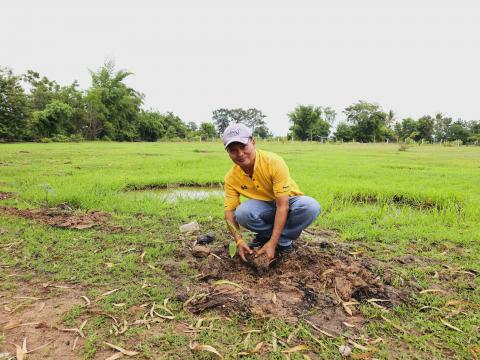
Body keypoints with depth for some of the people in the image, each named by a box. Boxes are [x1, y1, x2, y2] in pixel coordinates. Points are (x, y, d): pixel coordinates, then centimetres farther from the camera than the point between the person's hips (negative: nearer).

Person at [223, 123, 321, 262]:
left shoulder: (274, 162, -29)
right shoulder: (231, 178, -16)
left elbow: (282, 205, -31)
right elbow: (229, 212, -12)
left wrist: (272, 243, -35)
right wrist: (239, 241, -29)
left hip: (288, 203, -2)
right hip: (265, 206, 2)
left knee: (311, 206, -35)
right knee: (242, 212, -31)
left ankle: (283, 241, -13)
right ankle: (265, 235, -1)